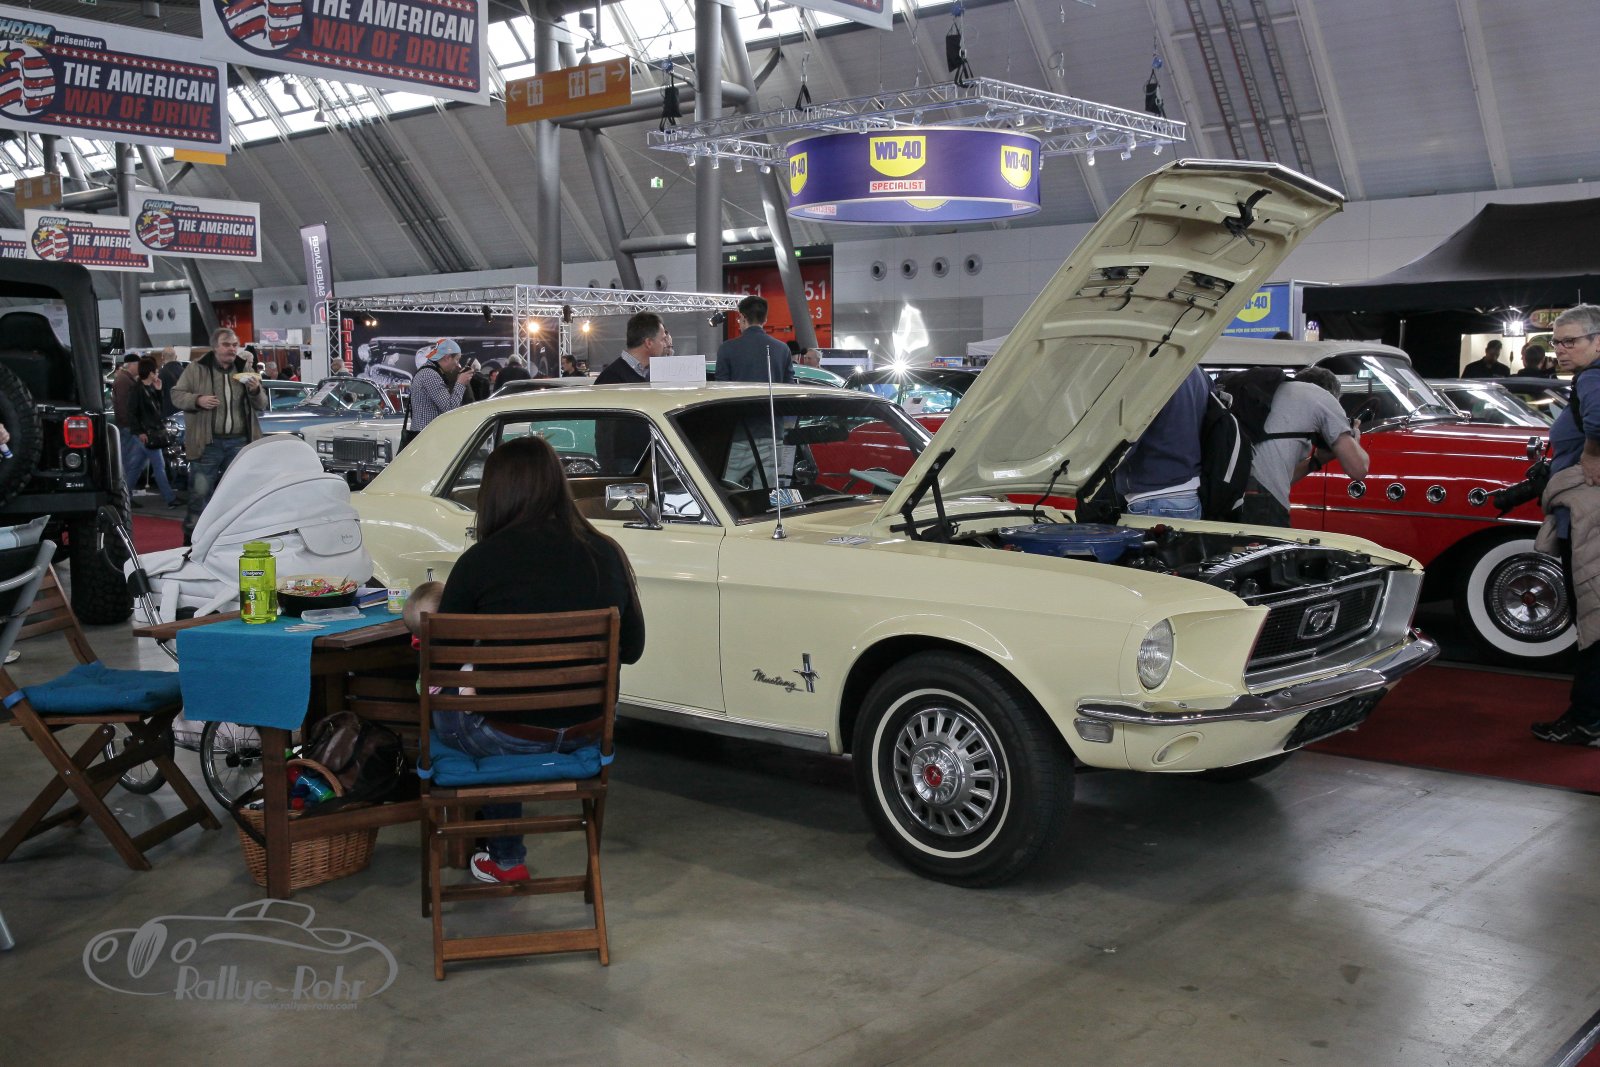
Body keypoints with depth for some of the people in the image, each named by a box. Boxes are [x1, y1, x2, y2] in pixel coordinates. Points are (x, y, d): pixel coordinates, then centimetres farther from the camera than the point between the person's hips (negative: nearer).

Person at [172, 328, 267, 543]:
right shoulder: (197, 369, 2)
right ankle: (191, 537, 7)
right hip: (208, 443, -3)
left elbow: (261, 406, 14)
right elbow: (177, 395, 4)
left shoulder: (245, 370, 11)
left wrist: (256, 391, -7)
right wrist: (197, 400, -14)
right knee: (200, 491, -2)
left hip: (239, 442, 3)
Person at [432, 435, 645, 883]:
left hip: (510, 737, -4)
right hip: (587, 731, 5)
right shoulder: (608, 554, -4)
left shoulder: (481, 560, -14)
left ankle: (506, 858, 30)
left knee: (436, 698, 26)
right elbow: (631, 649, 6)